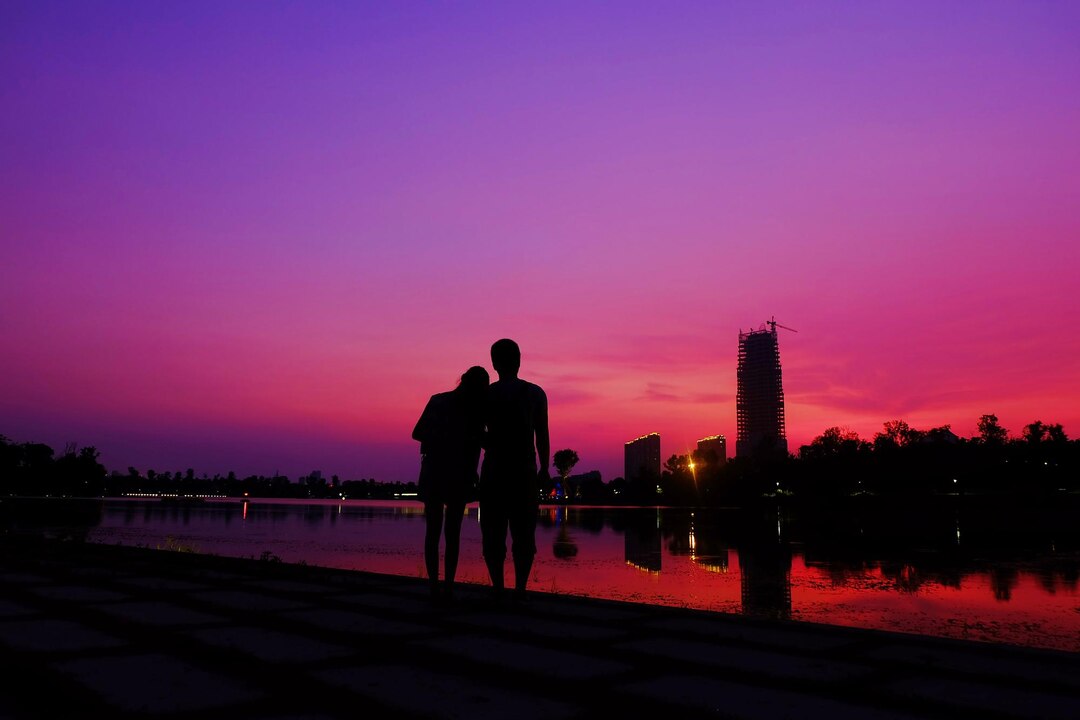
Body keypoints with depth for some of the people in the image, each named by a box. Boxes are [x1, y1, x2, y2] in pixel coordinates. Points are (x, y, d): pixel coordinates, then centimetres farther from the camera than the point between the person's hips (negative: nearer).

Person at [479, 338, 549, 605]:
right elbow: (542, 436, 0)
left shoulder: (485, 394, 0)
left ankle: (498, 588, 2)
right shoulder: (535, 393, 2)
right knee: (523, 533, 6)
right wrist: (544, 470, 6)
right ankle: (520, 589, 0)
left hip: (494, 470, 0)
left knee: (493, 532, 6)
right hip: (525, 472, 1)